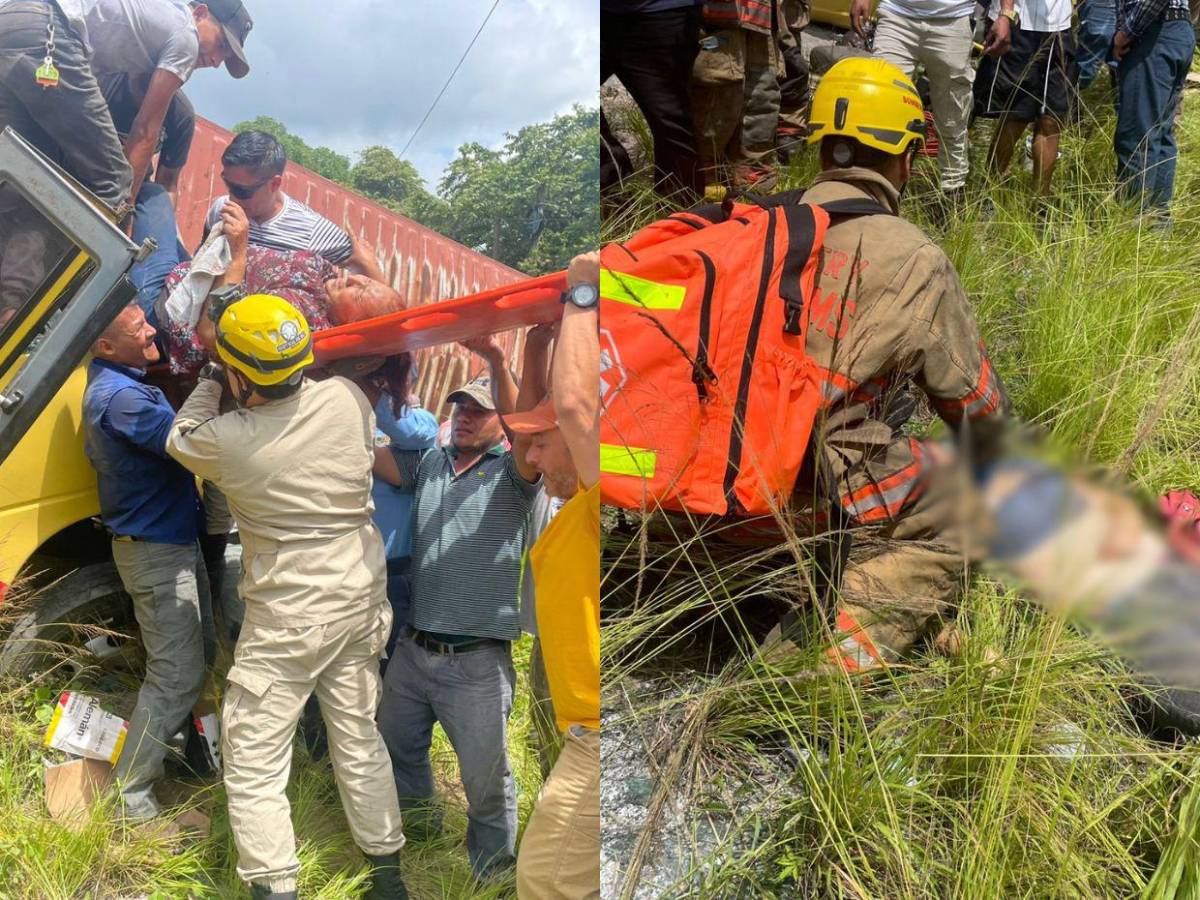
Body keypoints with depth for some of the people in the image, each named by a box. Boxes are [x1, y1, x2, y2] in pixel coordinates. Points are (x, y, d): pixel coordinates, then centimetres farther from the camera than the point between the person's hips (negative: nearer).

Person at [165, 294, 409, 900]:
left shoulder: (228, 441, -19)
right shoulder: (347, 397, -10)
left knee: (254, 764, 6)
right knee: (359, 737, 18)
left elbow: (180, 441, 5)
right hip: (361, 599, 6)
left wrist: (210, 384, 19)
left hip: (286, 620, -5)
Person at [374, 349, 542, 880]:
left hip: (478, 664, -5)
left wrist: (496, 360, -38)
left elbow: (524, 431, -26)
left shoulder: (511, 474, -6)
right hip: (414, 651, 6)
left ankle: (492, 874, 30)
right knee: (395, 748, 26)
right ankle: (419, 826, 53)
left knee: (487, 782, 7)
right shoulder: (427, 464, 9)